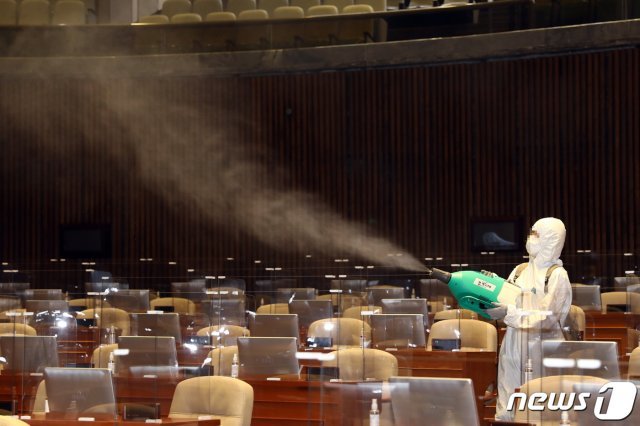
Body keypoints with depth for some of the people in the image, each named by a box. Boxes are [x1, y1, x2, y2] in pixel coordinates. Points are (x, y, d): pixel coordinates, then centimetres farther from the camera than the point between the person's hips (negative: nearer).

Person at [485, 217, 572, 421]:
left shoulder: (557, 275, -6)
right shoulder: (519, 271, 12)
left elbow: (548, 317, -15)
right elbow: (505, 303, 13)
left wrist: (509, 313, -22)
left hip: (542, 352, -5)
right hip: (514, 349, 5)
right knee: (507, 412, 3)